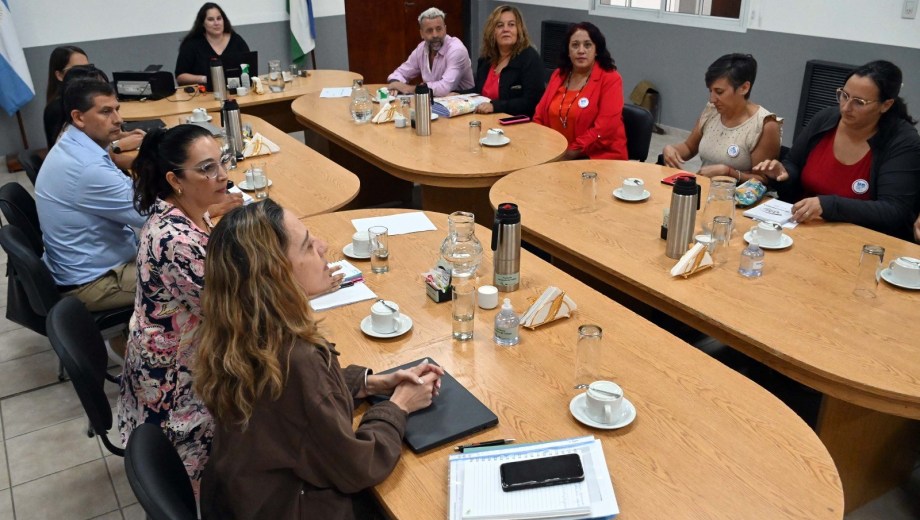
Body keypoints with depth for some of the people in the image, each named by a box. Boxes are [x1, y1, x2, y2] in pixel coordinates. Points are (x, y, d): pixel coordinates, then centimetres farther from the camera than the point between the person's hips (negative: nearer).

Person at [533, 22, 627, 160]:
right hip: (557, 154, 5)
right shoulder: (558, 75, 12)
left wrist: (573, 152, -19)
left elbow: (605, 127, -16)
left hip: (599, 157, -5)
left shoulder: (610, 79, -6)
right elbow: (540, 115, 14)